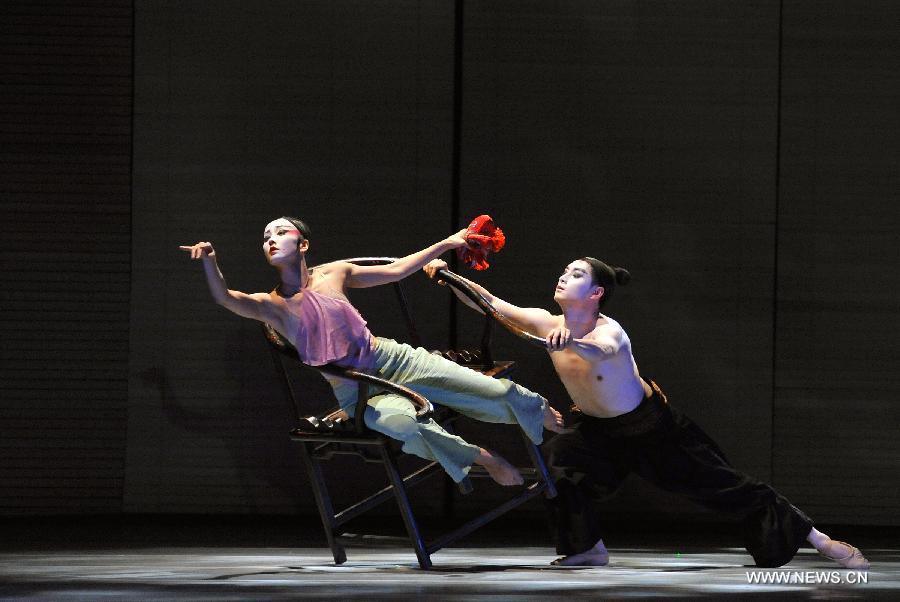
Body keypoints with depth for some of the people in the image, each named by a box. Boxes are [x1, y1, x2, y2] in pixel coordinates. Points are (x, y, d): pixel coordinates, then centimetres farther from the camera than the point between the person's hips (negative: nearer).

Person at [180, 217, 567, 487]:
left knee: (497, 391, -4)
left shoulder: (334, 273, 4)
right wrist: (210, 261, -43)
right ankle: (477, 457, -16)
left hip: (394, 359, 3)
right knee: (399, 423, -40)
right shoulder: (271, 306, -5)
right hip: (355, 392, -3)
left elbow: (395, 271, 15)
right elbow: (225, 298, -24)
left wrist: (445, 245, 16)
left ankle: (539, 413, 30)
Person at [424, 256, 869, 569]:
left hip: (651, 427, -6)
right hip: (599, 431, 6)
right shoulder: (548, 325, -14)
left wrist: (571, 341, -76)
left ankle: (820, 540, 3)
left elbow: (600, 350, -56)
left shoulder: (610, 332, -31)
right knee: (557, 460, -19)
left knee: (723, 485, -4)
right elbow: (489, 303, -18)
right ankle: (590, 548, -2)